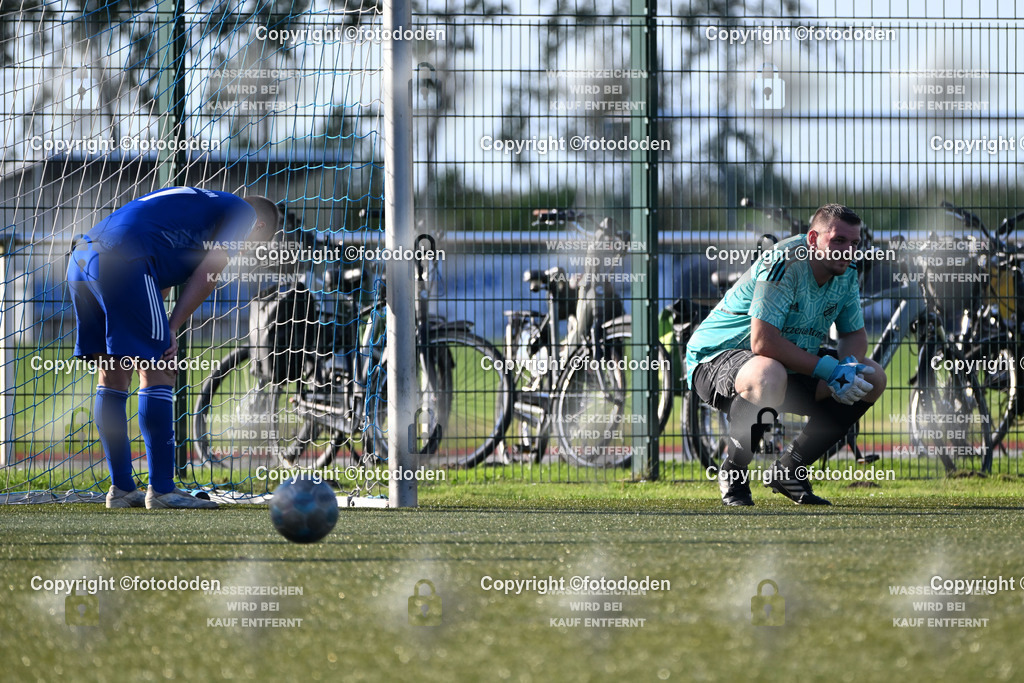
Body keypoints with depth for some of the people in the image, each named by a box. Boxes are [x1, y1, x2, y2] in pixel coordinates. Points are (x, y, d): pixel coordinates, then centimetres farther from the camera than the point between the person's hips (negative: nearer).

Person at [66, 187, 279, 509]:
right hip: (122, 261, -9)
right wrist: (172, 328, -1)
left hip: (81, 259, 9)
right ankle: (161, 489, -3)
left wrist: (161, 330, 21)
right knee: (157, 372, -3)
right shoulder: (243, 212, 13)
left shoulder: (194, 202, 36)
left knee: (113, 373, 14)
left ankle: (122, 488, 17)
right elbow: (207, 274, 1)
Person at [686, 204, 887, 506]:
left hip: (792, 365, 9)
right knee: (768, 378, -43)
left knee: (872, 379, -2)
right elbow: (763, 342, -33)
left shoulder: (846, 272, -1)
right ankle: (732, 474, -16)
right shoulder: (784, 263, -26)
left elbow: (855, 334, 10)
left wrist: (847, 365, -15)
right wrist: (828, 369, -31)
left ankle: (788, 470, 6)